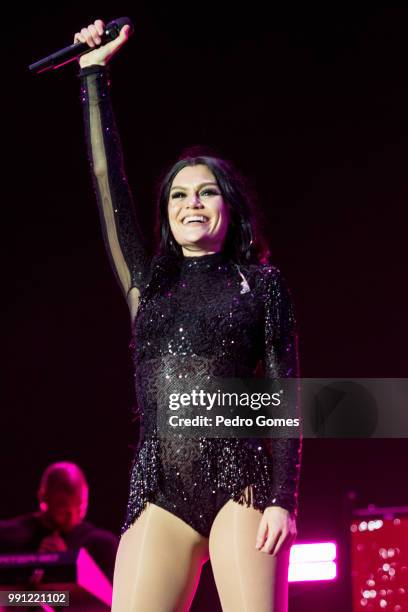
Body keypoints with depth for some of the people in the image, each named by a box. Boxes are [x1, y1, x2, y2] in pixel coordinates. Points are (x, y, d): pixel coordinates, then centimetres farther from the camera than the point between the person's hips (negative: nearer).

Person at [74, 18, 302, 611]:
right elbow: (108, 180, 15)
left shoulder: (262, 283, 10)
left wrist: (284, 497, -8)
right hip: (160, 489, 3)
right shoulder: (147, 281, 18)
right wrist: (94, 72, 15)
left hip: (241, 480, -3)